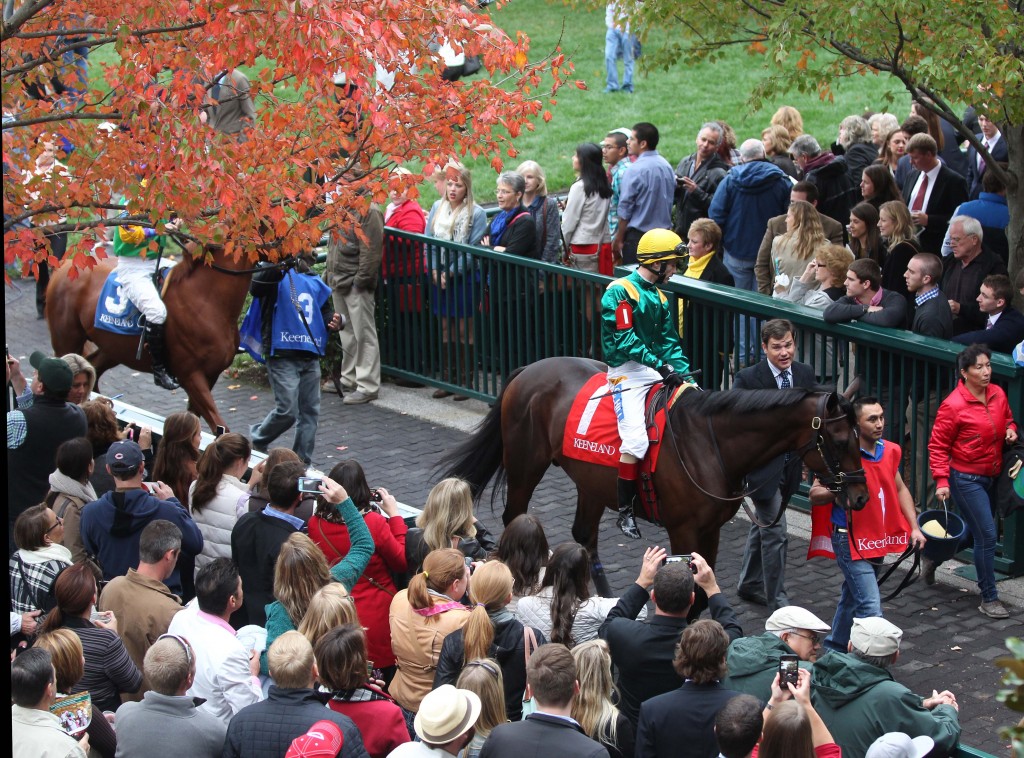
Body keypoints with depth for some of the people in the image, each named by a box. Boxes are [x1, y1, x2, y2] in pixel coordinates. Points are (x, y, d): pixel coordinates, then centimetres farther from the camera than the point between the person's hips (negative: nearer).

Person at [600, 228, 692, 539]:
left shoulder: (659, 297, 16)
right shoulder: (620, 292, -9)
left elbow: (669, 342, 14)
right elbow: (624, 340, -17)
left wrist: (684, 373, -2)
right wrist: (660, 364, -22)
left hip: (657, 369, 8)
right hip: (627, 371, -8)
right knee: (636, 440, -21)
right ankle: (625, 511, -8)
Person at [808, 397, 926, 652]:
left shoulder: (890, 451, 3)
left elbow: (900, 490, 16)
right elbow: (815, 495, -13)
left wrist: (914, 528, 9)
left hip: (878, 539, 7)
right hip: (850, 539, -7)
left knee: (852, 597, 23)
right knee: (870, 607, -14)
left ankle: (836, 646, 40)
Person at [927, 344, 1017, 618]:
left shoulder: (998, 394, 1)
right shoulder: (953, 405, -19)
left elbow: (1007, 419, 21)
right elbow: (937, 446, -13)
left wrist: (1011, 431, -3)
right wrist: (941, 481, -20)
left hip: (991, 477, 7)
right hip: (966, 479, -7)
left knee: (976, 533, 19)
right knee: (986, 535, -8)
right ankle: (989, 599, 3)